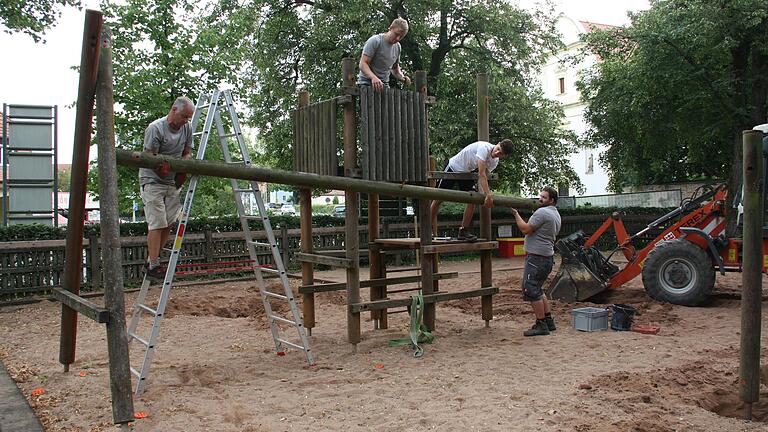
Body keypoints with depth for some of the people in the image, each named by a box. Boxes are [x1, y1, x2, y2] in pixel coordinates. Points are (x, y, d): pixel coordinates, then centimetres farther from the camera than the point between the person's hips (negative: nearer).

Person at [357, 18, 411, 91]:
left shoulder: (397, 47, 11)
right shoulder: (375, 41, -11)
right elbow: (362, 64, -19)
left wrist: (403, 78, 0)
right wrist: (373, 77, -38)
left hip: (384, 85, 6)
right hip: (367, 84, -6)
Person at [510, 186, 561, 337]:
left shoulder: (542, 212, -15)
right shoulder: (556, 215, 19)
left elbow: (525, 229, -18)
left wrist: (515, 214, -7)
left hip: (537, 258, -11)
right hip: (548, 257, 11)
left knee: (531, 290, -7)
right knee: (538, 290, 19)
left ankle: (541, 325, -4)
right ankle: (549, 321, 22)